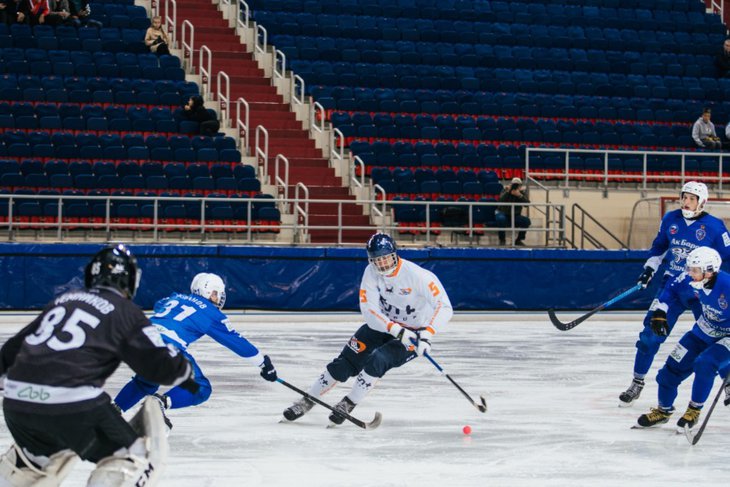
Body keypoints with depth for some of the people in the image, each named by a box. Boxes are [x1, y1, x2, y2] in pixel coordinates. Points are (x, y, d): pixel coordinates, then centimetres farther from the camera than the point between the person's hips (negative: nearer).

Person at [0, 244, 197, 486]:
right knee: (136, 457, 7)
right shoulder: (125, 312, 4)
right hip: (72, 405, -7)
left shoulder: (63, 300, 21)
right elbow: (161, 363, 3)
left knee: (35, 459, 33)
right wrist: (184, 373, 24)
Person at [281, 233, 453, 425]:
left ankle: (348, 404, -8)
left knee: (377, 360, -27)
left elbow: (444, 307, -31)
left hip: (413, 332, -4)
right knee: (346, 362, -5)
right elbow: (369, 311, -20)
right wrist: (398, 331, -34)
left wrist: (426, 335, -43)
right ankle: (307, 402, 9)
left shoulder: (416, 275, -27)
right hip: (381, 325, 4)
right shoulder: (371, 273, -13)